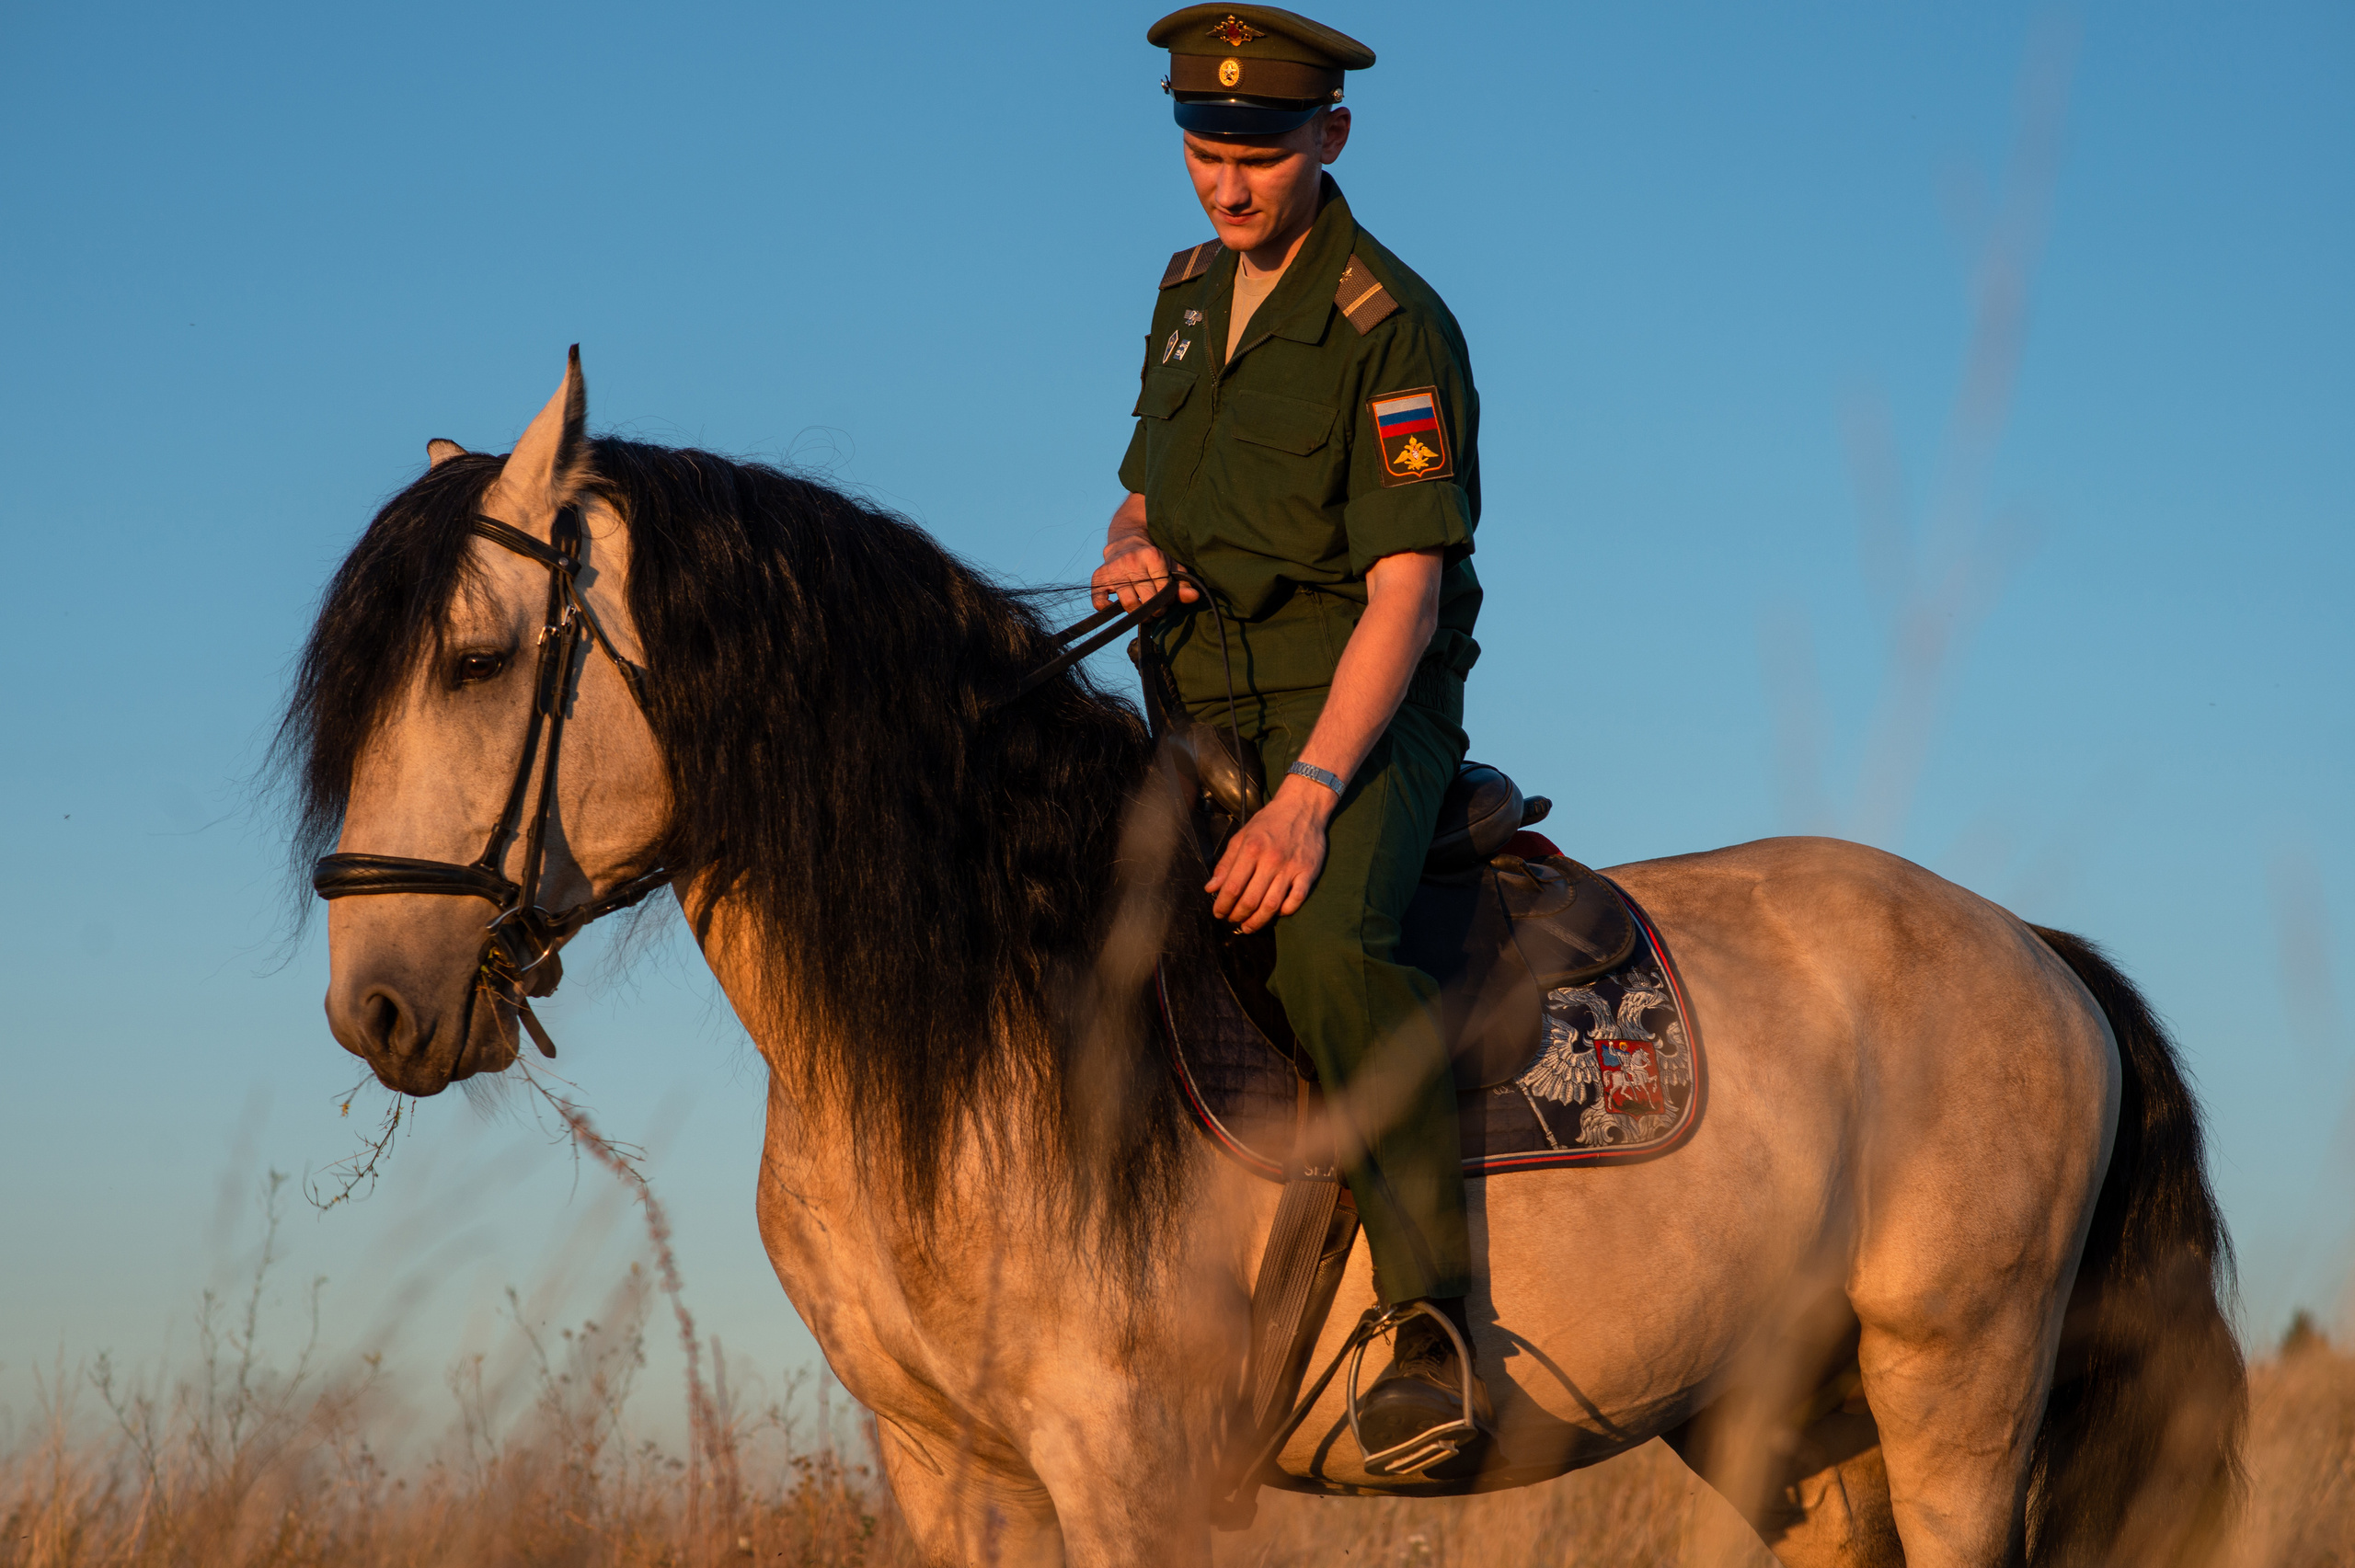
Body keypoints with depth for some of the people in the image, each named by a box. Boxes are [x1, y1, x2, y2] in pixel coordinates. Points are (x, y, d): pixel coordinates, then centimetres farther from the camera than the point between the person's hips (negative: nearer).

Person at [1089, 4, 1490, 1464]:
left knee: (1328, 943, -36)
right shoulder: (1194, 290, 14)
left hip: (1363, 704, -7)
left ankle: (1436, 1321, -33)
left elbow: (1405, 596, -17)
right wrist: (1128, 554, -1)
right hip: (1202, 712, 8)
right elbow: (1144, 497, 25)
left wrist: (1310, 794, -29)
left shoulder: (1394, 328, -11)